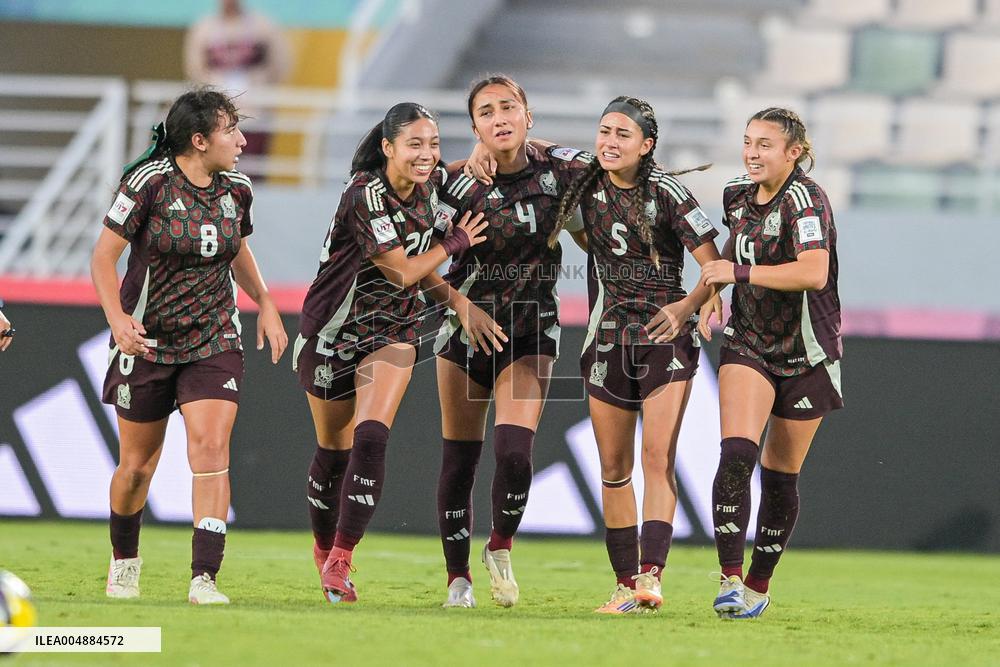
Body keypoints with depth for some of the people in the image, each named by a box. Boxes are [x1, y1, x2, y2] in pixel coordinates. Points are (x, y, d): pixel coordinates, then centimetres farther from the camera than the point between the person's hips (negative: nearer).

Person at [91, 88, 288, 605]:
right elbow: (103, 256, -11)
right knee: (137, 466, 7)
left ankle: (204, 579, -19)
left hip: (214, 343, 3)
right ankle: (124, 561, 35)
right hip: (147, 343, -3)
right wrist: (116, 317, -26)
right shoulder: (149, 182, -13)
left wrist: (265, 304, 8)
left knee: (211, 450, -17)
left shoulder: (236, 189, 2)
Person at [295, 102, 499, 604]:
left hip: (392, 333, 4)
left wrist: (460, 302, -3)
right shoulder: (365, 197, -23)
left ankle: (339, 563, -12)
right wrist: (456, 242, -8)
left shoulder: (429, 187, -2)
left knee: (371, 439, -16)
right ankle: (324, 549, 34)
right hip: (332, 333, -4)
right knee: (334, 450, 9)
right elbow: (404, 272, -21)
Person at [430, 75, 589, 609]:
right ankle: (458, 579, 18)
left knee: (514, 453, -15)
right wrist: (462, 307, -17)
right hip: (466, 333, 0)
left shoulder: (558, 174, -4)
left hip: (532, 332, 0)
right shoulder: (461, 184, -9)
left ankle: (501, 548, 11)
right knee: (459, 459, 3)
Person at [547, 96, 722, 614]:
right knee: (614, 468, 5)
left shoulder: (666, 192, -12)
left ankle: (651, 576, -25)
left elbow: (715, 265, -12)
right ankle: (626, 584, 11)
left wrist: (686, 306, -30)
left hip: (665, 338, -5)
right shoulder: (586, 182, 1)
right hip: (608, 339, 5)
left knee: (657, 460, -16)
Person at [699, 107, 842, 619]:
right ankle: (730, 580, -18)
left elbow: (813, 273, -33)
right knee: (736, 454, -17)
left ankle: (758, 586, 20)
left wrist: (739, 272, -28)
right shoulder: (738, 196, 3)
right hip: (748, 344, 4)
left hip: (806, 355, -4)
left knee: (781, 475, 5)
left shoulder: (805, 199, -18)